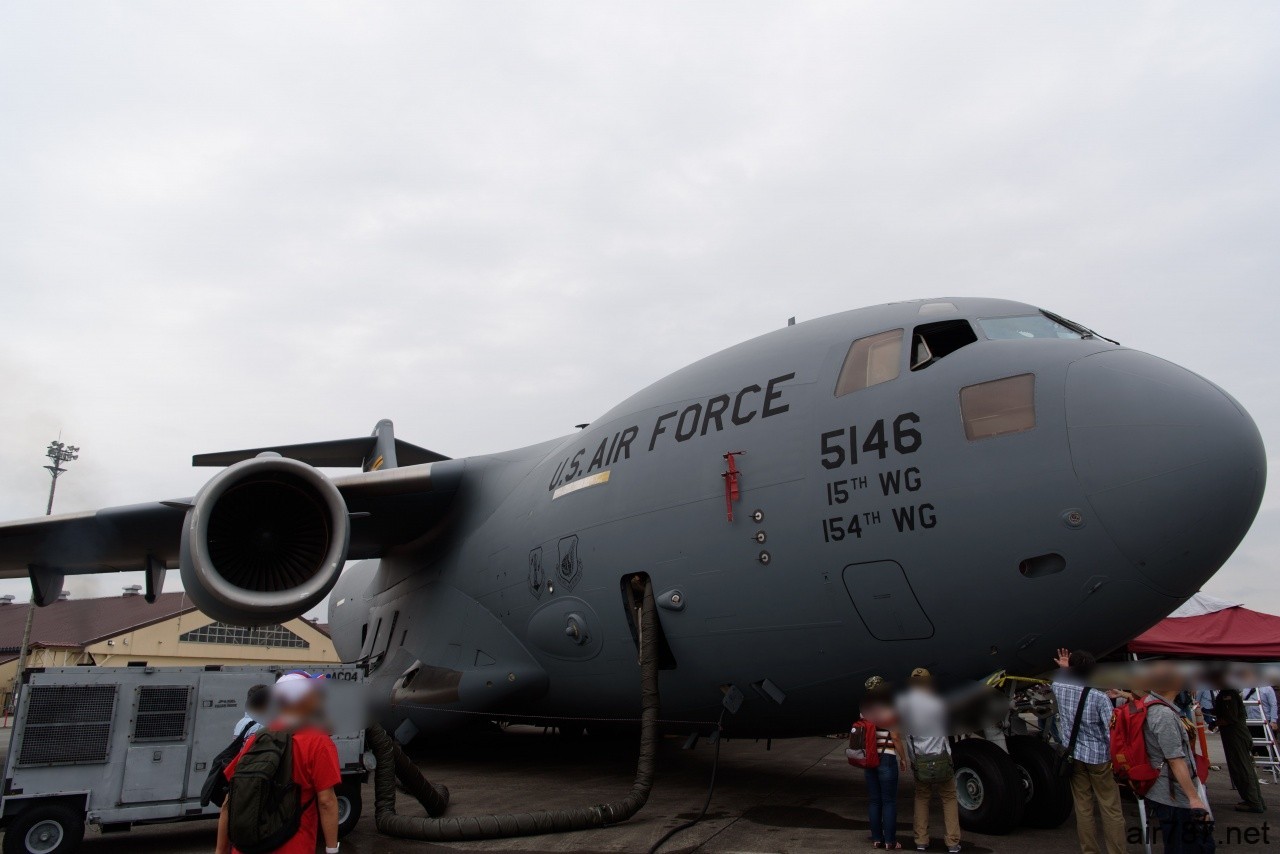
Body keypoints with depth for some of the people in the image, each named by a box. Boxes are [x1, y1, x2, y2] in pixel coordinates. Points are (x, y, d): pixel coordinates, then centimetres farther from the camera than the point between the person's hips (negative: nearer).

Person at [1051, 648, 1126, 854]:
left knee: (1083, 808, 10)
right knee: (1111, 811, 4)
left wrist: (1065, 668, 35)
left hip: (1075, 756, 4)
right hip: (1099, 757, -4)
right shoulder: (1099, 697, -17)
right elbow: (1112, 732, -17)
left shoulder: (1059, 688, -5)